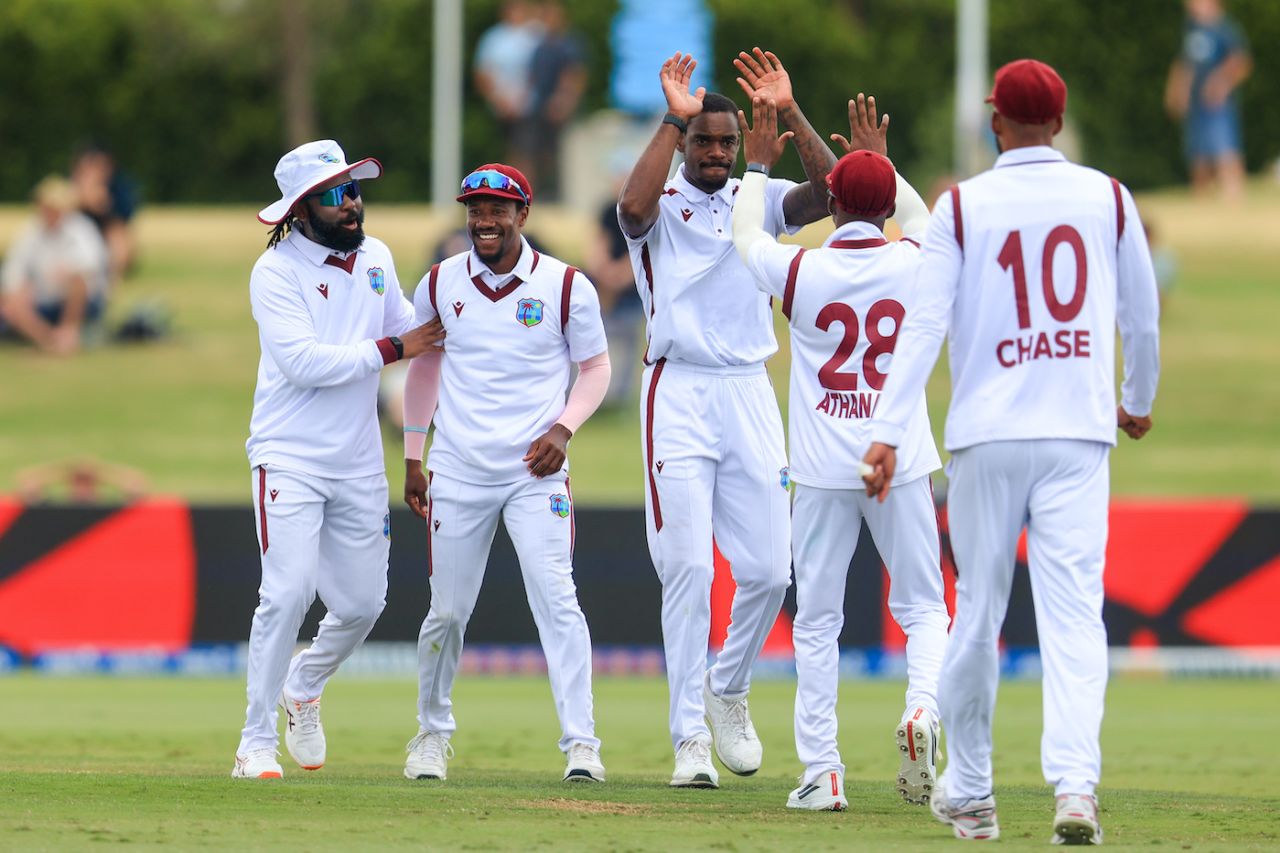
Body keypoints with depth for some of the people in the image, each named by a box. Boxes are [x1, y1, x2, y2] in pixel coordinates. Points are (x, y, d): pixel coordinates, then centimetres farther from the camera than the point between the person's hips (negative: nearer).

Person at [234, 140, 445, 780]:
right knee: (289, 592, -16)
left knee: (362, 603, 7)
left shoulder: (376, 258, 9)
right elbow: (304, 361, -20)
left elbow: (410, 327, 22)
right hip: (290, 459, -6)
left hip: (359, 463, 6)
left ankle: (303, 689, 38)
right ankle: (256, 745, -8)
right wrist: (391, 350, -16)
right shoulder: (276, 271, -10)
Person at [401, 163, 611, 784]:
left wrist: (562, 430, -10)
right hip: (457, 472, 2)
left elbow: (595, 368, 6)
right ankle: (433, 731, 26)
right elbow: (423, 366, 17)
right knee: (447, 612, 6)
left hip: (535, 472, -2)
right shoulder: (440, 284, 4)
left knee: (555, 599, -14)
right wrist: (413, 458, 15)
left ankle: (580, 743, -14)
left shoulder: (566, 287, -3)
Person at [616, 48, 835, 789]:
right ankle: (691, 737, -4)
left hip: (750, 395, 3)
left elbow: (832, 193, -7)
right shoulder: (662, 206, 2)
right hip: (679, 396, -3)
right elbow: (634, 206, -23)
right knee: (688, 569, -8)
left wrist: (790, 113, -14)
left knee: (769, 570, 1)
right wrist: (674, 118, -21)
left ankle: (729, 691, 27)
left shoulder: (760, 201, 11)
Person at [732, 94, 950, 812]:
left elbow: (746, 235, 15)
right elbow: (922, 220, 23)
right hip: (902, 467, 1)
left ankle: (822, 773, 3)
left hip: (824, 474, -1)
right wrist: (882, 160, 31)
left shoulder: (800, 271, -8)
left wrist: (758, 165, 26)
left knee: (817, 621, 6)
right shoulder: (912, 266, -3)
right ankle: (923, 711, -19)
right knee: (923, 607, 10)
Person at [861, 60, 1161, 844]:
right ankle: (1076, 785, -24)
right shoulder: (1108, 200, 4)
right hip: (1079, 434, 0)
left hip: (987, 435, 0)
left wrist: (889, 433, -12)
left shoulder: (962, 207, -1)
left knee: (977, 611, 10)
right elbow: (1141, 315, 13)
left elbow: (925, 324, -9)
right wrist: (1139, 400, 30)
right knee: (1073, 612, -6)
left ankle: (969, 794, 20)